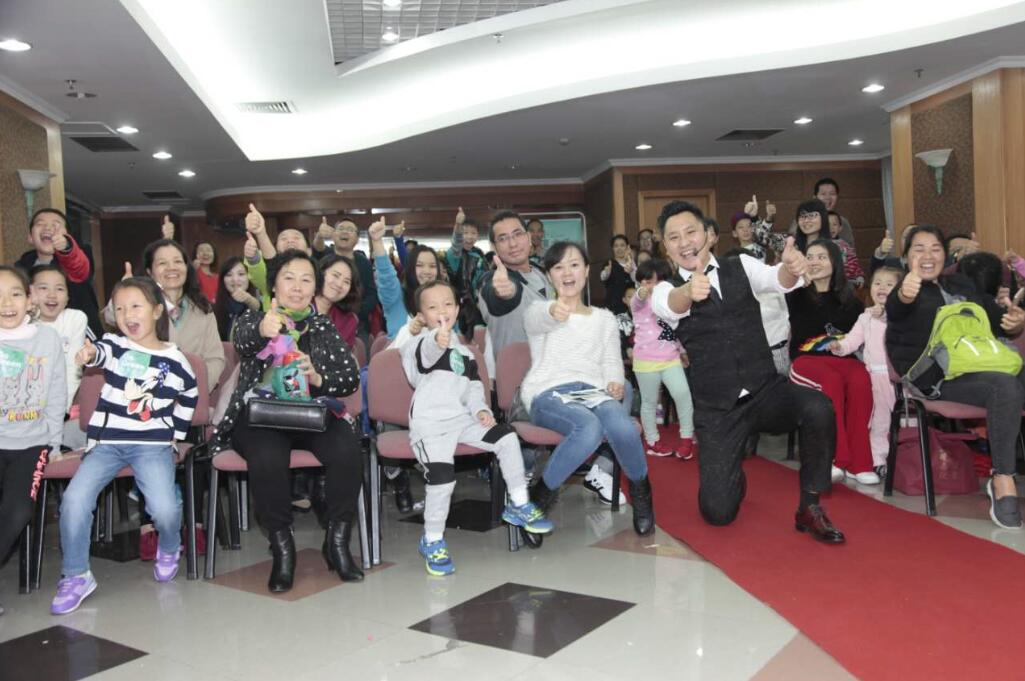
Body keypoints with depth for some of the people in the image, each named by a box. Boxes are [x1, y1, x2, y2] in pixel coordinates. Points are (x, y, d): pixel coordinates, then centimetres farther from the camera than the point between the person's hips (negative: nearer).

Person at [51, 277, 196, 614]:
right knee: (74, 500, -18)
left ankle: (169, 549, 17)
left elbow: (190, 396, 18)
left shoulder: (173, 359, 3)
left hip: (153, 444, -1)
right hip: (107, 441, 2)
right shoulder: (114, 345, 2)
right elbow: (100, 353, -24)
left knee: (164, 508, -20)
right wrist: (89, 354, -47)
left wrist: (175, 433, 13)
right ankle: (76, 575, 1)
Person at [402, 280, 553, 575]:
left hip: (461, 419, 6)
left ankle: (519, 506, 6)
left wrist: (481, 409, 0)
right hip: (430, 424, -6)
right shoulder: (419, 345, -1)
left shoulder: (464, 352, 22)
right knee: (442, 474, -26)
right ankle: (432, 540, -5)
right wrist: (438, 341, -53)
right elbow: (426, 354, -27)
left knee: (507, 437, -11)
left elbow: (474, 386, 24)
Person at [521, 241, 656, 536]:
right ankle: (539, 496, -17)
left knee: (622, 428, -33)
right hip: (548, 393, -3)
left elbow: (611, 361, 17)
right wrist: (553, 312, -45)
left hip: (593, 391, 3)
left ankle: (640, 490, -3)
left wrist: (615, 381, -9)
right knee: (590, 427, -38)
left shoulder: (605, 318, 23)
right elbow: (539, 319, -18)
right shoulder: (539, 310, 9)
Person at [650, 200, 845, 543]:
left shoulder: (741, 266, 5)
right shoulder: (665, 290, -1)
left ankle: (810, 507, -9)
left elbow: (777, 280, -16)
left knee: (818, 408, -31)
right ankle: (732, 477, 28)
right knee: (717, 511, -10)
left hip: (767, 393, 1)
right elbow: (671, 305, -26)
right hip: (717, 409, -1)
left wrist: (792, 268, -42)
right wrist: (689, 290, -50)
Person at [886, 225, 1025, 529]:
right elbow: (895, 308, -21)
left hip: (979, 365, 6)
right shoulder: (902, 289, 5)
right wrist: (904, 294, -48)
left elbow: (997, 319, 28)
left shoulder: (962, 285, 24)